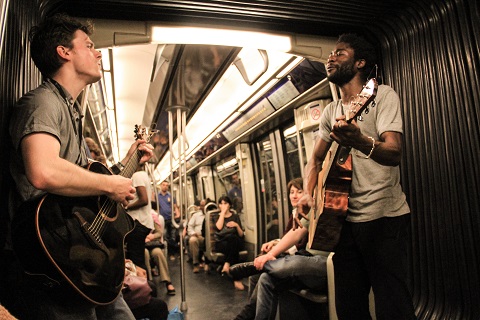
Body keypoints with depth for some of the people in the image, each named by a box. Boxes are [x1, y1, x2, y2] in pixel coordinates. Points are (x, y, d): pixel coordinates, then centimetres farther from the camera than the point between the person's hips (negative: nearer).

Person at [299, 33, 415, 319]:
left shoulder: (382, 94, -5)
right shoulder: (331, 111, 14)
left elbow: (394, 153, -19)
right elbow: (317, 158, 17)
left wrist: (360, 141, -41)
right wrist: (308, 193, -2)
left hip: (384, 217, -6)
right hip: (345, 218, 6)